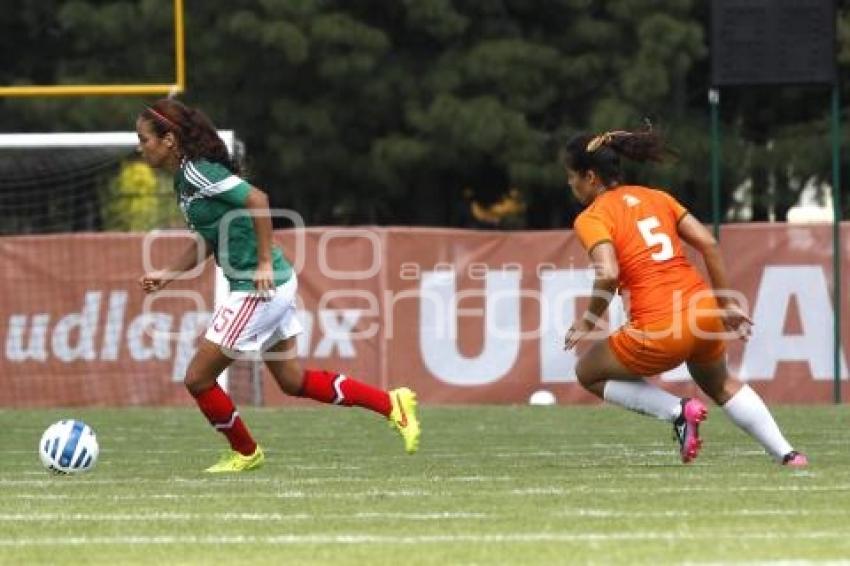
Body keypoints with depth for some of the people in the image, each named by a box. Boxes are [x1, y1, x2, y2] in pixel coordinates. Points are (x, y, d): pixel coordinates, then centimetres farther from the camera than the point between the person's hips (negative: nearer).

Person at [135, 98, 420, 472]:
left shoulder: (198, 173, -17)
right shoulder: (184, 178, 12)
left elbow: (256, 199, -26)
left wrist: (265, 263, -24)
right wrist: (169, 274, 13)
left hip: (258, 288, -10)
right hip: (274, 287, 10)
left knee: (198, 378, 0)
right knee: (293, 381, 18)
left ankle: (245, 453, 18)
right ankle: (392, 404, 21)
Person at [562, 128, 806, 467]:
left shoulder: (591, 219, -6)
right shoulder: (655, 197, 13)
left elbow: (608, 275, -22)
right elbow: (708, 243, 10)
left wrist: (589, 321, -7)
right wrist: (727, 303, 16)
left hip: (659, 331, -7)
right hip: (704, 311, 7)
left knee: (588, 374, 20)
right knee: (722, 385, 35)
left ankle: (678, 411, 2)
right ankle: (787, 454, 27)